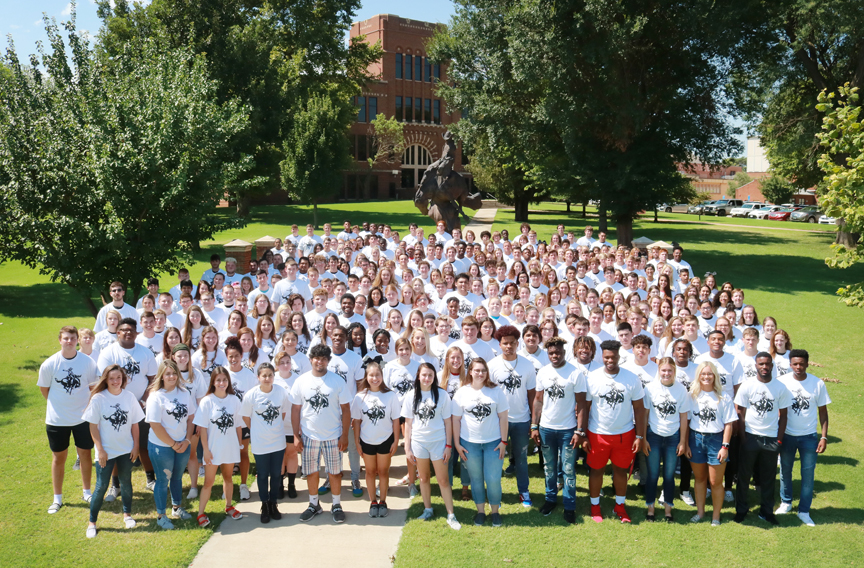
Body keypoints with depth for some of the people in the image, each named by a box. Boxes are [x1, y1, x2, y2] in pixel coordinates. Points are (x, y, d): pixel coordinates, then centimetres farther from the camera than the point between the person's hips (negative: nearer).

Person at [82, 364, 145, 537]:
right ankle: (92, 522, 18)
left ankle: (127, 514, 34)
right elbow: (93, 427, -8)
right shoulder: (98, 398, -11)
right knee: (101, 486, 3)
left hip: (126, 450, 3)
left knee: (126, 482, 16)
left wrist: (136, 446, 1)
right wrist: (100, 450, -11)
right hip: (106, 451, -3)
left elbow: (135, 424, 3)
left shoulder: (129, 397, -3)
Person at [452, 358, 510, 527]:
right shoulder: (462, 392, -2)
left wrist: (503, 441, -4)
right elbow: (456, 419, 2)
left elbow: (503, 417, -1)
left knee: (493, 479, 0)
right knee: (476, 478, 11)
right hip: (469, 443, 1)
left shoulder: (496, 391, -3)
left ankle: (495, 511, 20)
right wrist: (456, 443, 0)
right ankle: (480, 511, 27)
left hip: (493, 442, -1)